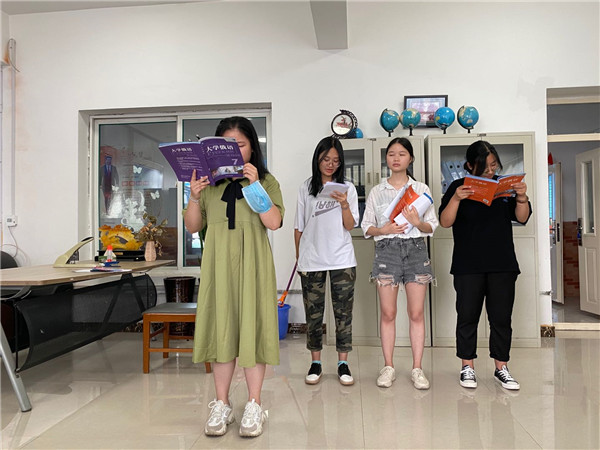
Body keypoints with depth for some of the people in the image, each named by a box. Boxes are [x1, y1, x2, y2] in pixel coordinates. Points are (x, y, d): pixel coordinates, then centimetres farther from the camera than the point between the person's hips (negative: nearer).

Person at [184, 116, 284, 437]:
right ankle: (222, 405, 19)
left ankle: (254, 406, 13)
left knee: (251, 326, 0)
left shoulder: (266, 180, 6)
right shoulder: (210, 181, 13)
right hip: (217, 261, 3)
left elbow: (274, 222, -8)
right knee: (221, 326, 5)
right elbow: (193, 227, 12)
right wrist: (194, 196, -5)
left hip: (251, 261, -2)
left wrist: (253, 185, -14)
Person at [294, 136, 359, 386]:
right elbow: (299, 227, 9)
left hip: (342, 260, 0)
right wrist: (298, 257, 8)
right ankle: (315, 363, 18)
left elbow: (350, 226, 2)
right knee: (313, 313, 6)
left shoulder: (347, 188, 7)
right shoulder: (306, 189, 7)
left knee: (343, 312, 3)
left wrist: (344, 204, -15)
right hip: (311, 260, 0)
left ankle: (343, 363, 15)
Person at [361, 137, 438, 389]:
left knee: (417, 312, 1)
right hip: (386, 250, 0)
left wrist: (418, 223, -15)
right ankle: (388, 367, 14)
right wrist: (383, 230, -12)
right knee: (388, 312, 2)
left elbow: (432, 226, 6)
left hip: (416, 249, 0)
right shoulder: (377, 191, 10)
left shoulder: (421, 189, 9)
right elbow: (366, 226, 8)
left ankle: (417, 368, 12)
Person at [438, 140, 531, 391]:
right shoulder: (458, 187, 1)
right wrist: (456, 199, -22)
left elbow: (522, 218, 8)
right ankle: (467, 367, 16)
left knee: (501, 318, 7)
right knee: (467, 316, 4)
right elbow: (445, 222, -6)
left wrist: (522, 198, -10)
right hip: (468, 266, -2)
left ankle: (501, 368, 19)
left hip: (503, 265, 3)